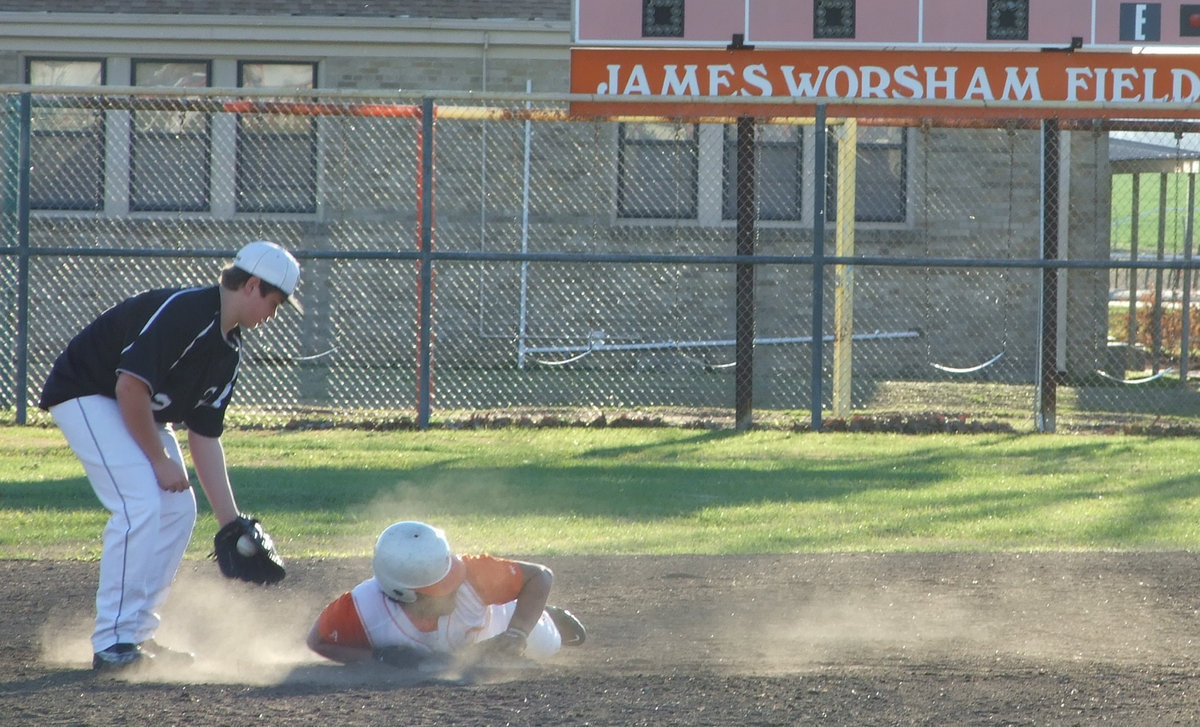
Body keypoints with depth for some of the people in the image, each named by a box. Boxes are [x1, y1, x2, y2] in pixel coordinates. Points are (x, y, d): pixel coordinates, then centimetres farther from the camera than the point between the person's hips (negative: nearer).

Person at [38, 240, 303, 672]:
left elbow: (204, 436, 7)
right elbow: (130, 385, -31)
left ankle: (138, 635, 12)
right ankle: (113, 644, -19)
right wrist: (159, 460, -20)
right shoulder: (183, 312, -25)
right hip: (85, 394, -10)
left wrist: (230, 522, 3)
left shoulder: (229, 350, 5)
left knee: (177, 509, 6)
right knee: (141, 504, -21)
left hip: (136, 410, 10)